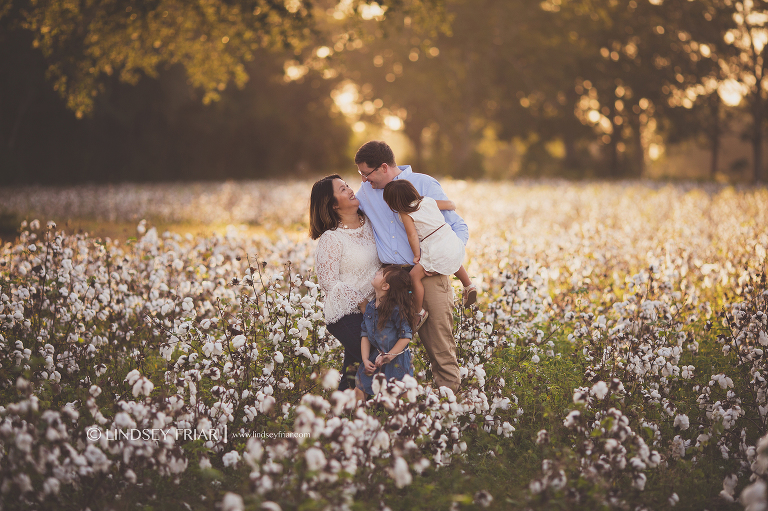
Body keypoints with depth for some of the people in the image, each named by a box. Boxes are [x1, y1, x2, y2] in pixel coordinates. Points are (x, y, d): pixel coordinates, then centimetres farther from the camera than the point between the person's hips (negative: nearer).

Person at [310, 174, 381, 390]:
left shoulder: (369, 222, 6)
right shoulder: (331, 239, -13)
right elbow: (329, 283, -13)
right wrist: (361, 302, -16)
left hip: (373, 307, 7)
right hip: (346, 314, -7)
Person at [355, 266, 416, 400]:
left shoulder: (396, 309, -19)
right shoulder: (370, 307, 2)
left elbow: (406, 336, -17)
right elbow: (365, 335, 6)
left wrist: (389, 356, -18)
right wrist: (365, 359, -4)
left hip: (396, 360, -6)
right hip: (375, 358, 6)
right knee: (359, 390, 1)